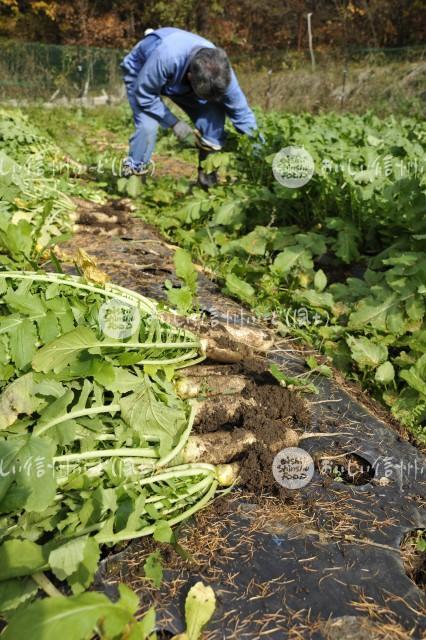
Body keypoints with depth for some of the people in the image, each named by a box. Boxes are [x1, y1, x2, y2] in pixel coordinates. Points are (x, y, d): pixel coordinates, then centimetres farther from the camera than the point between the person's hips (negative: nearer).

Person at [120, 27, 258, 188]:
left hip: (179, 80, 4)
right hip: (140, 74, -4)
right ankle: (133, 174, -5)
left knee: (214, 115, -15)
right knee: (148, 125, -28)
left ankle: (208, 178, -2)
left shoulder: (221, 73, -31)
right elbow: (144, 94, -30)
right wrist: (173, 122, -32)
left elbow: (241, 112, -21)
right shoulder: (166, 57, -46)